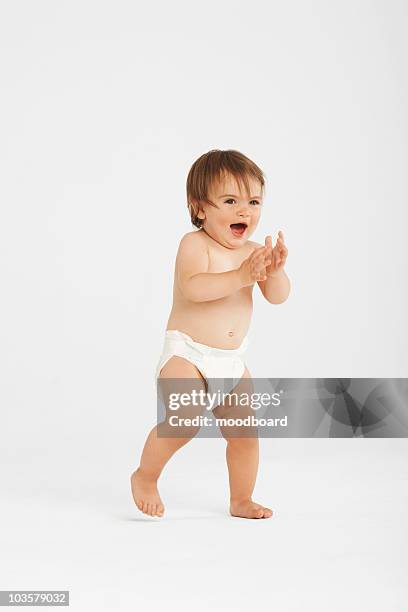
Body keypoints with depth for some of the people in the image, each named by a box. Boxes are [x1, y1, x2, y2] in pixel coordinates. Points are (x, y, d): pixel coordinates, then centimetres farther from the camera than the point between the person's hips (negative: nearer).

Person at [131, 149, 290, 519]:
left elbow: (278, 296, -5)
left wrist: (275, 271, -25)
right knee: (184, 421, -24)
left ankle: (241, 501, 27)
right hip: (186, 354, -6)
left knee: (245, 433, 8)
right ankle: (145, 476, 1)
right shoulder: (195, 243, -13)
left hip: (232, 362, 6)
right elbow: (192, 287, -30)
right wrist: (239, 277, -37)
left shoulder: (253, 251, 4)